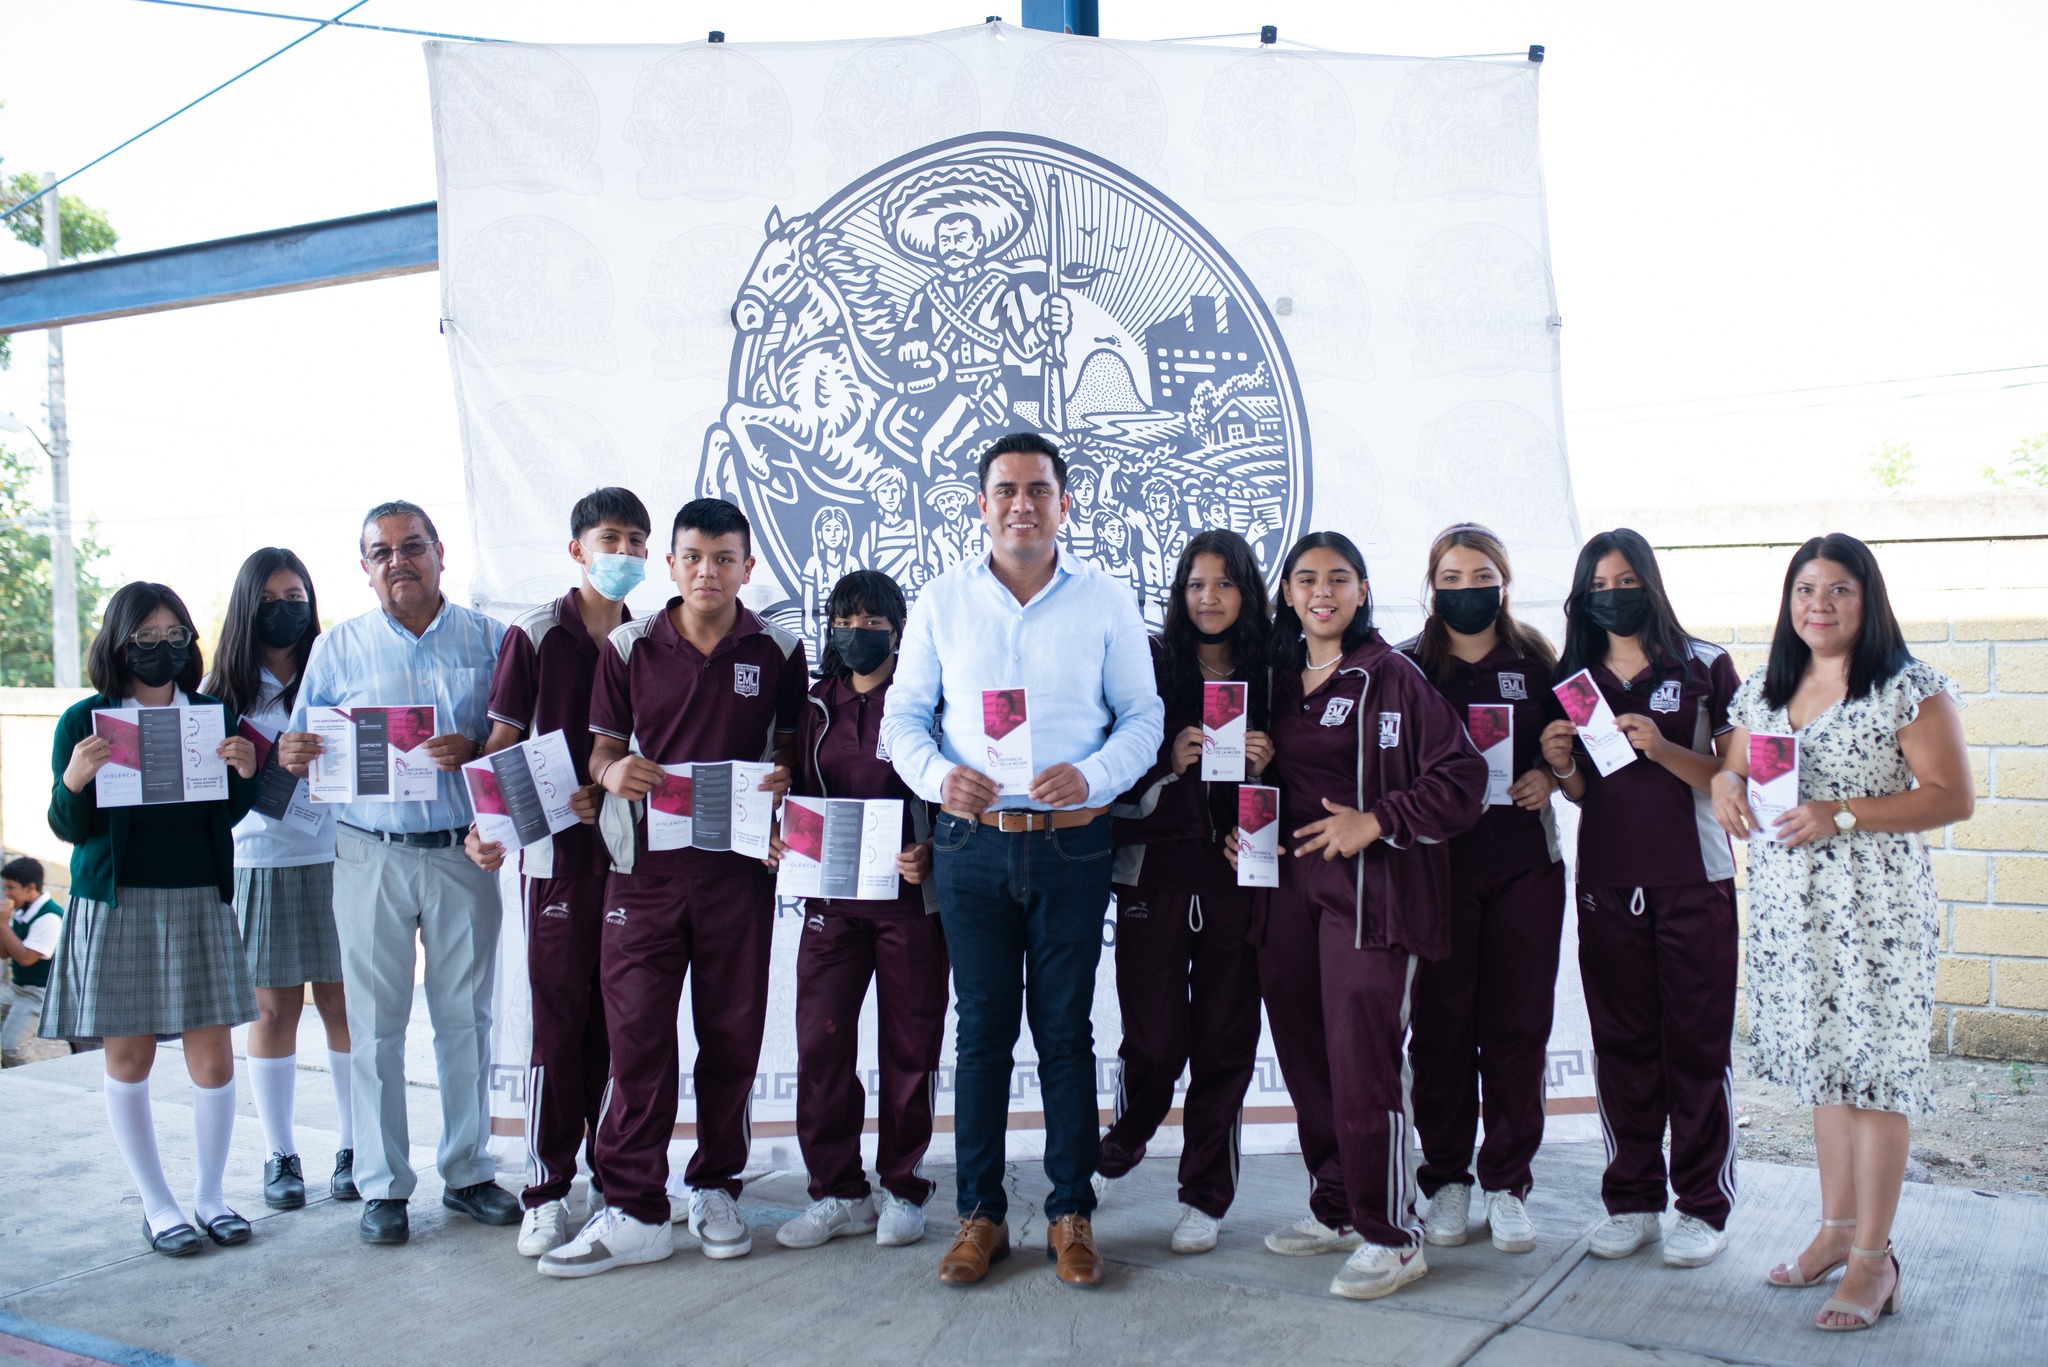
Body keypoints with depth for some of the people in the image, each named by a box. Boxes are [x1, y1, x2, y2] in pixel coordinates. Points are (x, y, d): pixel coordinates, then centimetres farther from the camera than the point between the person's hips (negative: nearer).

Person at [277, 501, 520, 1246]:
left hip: (463, 852, 0)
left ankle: (467, 1171, 21)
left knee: (466, 1015, 8)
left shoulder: (488, 639, 6)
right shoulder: (337, 648, 7)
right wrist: (290, 756, -18)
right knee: (375, 1022, 3)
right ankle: (383, 1186, 14)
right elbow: (304, 749, 5)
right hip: (371, 855, 0)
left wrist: (474, 752, -17)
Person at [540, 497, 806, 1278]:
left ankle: (715, 1187, 23)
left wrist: (783, 777, -10)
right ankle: (635, 1211, 6)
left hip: (738, 867, 0)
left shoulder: (778, 651, 6)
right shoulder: (628, 647, 6)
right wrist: (612, 770, -13)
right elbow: (602, 746, 10)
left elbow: (793, 745, 12)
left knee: (732, 1032, 7)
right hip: (645, 864, 0)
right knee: (636, 1033, -2)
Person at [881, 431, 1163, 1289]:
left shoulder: (1107, 603, 4)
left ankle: (1071, 1215, 17)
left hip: (1071, 842, -1)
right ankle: (980, 1213, 17)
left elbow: (1143, 716, 4)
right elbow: (903, 717, 8)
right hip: (970, 840, 1)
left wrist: (1092, 775, -14)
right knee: (982, 1030, 6)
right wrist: (938, 776, -12)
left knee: (1065, 1030, 5)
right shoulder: (941, 603, 7)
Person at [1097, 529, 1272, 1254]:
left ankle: (1205, 1197, 19)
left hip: (1234, 882, 2)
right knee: (1156, 1040, -1)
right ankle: (1118, 1150, 29)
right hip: (1154, 875, -2)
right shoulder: (1148, 665, 3)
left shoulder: (1268, 677, 9)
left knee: (1225, 1042, 4)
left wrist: (1264, 765, -5)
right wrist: (1169, 759, -13)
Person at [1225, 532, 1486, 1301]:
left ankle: (1390, 1235, 4)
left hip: (1369, 888, -6)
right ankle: (1336, 1209, 25)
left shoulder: (1393, 676, -5)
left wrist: (1377, 821, -16)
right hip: (1288, 883, 6)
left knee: (1361, 1058, -8)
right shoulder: (1277, 678, 13)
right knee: (1304, 1055, 10)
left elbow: (1462, 781, -9)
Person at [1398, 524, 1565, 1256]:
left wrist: (1549, 775, -3)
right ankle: (1446, 1181, 15)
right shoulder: (1407, 666, 5)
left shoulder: (1536, 662, 9)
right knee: (1441, 1024, 1)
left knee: (1518, 1025, 2)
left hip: (1525, 865, 1)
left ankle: (1507, 1182, 15)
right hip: (1436, 865, -1)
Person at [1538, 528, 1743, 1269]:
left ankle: (1705, 1206, 11)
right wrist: (1560, 765, -5)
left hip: (1694, 882, -3)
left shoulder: (1703, 665, 0)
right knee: (1621, 1046, 7)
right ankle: (1632, 1202, 17)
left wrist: (1663, 749, -18)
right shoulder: (1574, 676, 10)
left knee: (1698, 1045, 0)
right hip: (1607, 884, 3)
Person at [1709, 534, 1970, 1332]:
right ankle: (1837, 1227, 26)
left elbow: (1954, 798, -10)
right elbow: (1733, 767, 19)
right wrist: (1725, 787, -5)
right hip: (1787, 905, 6)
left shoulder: (1909, 690, -7)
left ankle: (1874, 1258, 8)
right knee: (1823, 1062, 14)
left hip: (1875, 906, -6)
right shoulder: (1762, 691, 11)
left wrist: (1843, 815, -19)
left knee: (1873, 1066, -2)